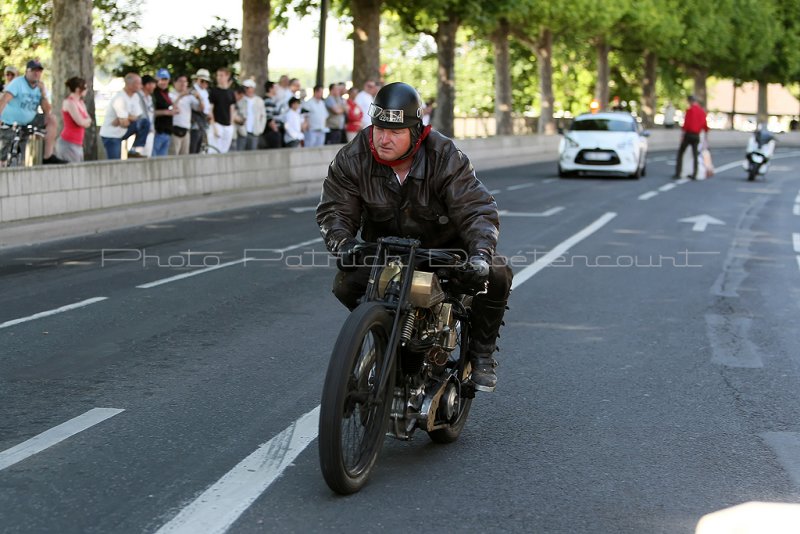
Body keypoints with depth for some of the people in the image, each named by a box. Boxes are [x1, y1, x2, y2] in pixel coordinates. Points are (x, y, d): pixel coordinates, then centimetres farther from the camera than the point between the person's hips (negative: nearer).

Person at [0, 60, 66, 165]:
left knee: (51, 119, -13)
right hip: (9, 124, -5)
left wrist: (43, 93, -16)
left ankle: (48, 157, -15)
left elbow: (47, 111, -3)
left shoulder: (40, 87, 3)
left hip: (28, 121, 5)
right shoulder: (18, 83, -14)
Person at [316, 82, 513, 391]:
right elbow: (334, 208, -13)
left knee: (496, 274, -26)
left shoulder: (445, 157, -20)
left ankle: (481, 353, -2)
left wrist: (480, 251, -44)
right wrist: (341, 242, -35)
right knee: (346, 284, -24)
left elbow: (476, 209, -25)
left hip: (445, 246, -2)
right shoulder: (352, 158, -14)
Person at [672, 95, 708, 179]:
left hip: (688, 134, -6)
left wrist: (682, 135, -9)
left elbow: (686, 124, -14)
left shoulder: (690, 110, -11)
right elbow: (705, 125, 14)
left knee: (680, 153, 1)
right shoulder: (702, 111, 9)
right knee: (695, 155, 10)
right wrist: (706, 135, 24)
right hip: (697, 136, 6)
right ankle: (694, 175, 7)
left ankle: (677, 173, -6)